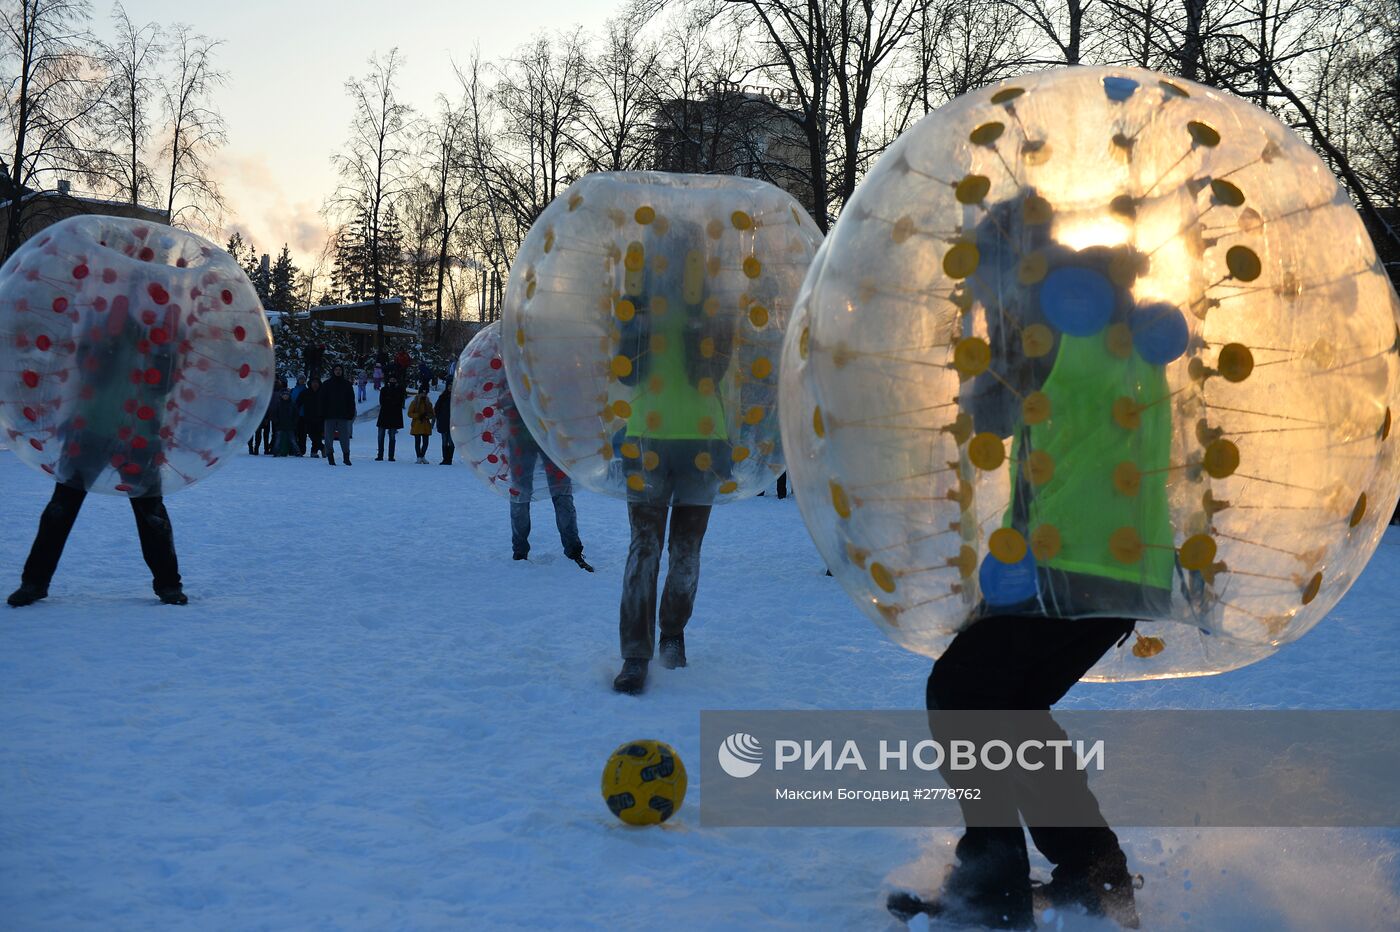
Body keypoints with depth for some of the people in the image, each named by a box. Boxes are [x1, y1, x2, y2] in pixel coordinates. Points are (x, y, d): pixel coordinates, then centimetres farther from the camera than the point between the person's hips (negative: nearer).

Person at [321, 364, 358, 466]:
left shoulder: (347, 384, 8)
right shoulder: (327, 384, 7)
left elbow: (351, 400, 10)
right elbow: (323, 401, 6)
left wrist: (351, 414, 0)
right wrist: (323, 415, -2)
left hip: (343, 415, 0)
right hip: (329, 415, 0)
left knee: (345, 437, -2)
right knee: (329, 437, 1)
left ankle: (346, 457, 5)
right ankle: (330, 456, 7)